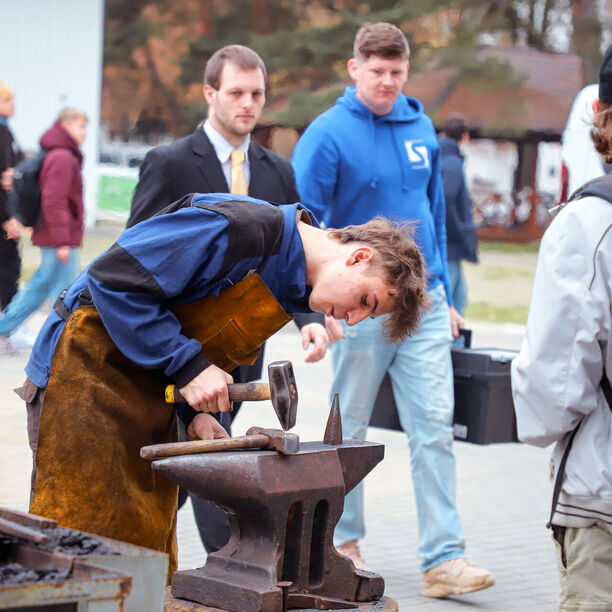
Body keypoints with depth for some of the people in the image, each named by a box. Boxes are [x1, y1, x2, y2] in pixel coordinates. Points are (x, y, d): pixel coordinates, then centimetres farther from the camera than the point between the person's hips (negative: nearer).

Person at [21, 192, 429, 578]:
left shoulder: (296, 291, 7)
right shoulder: (241, 228, -24)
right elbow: (114, 278, -24)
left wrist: (195, 410, 0)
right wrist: (189, 366, -22)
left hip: (149, 395, 9)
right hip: (88, 372, -9)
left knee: (147, 544, 8)